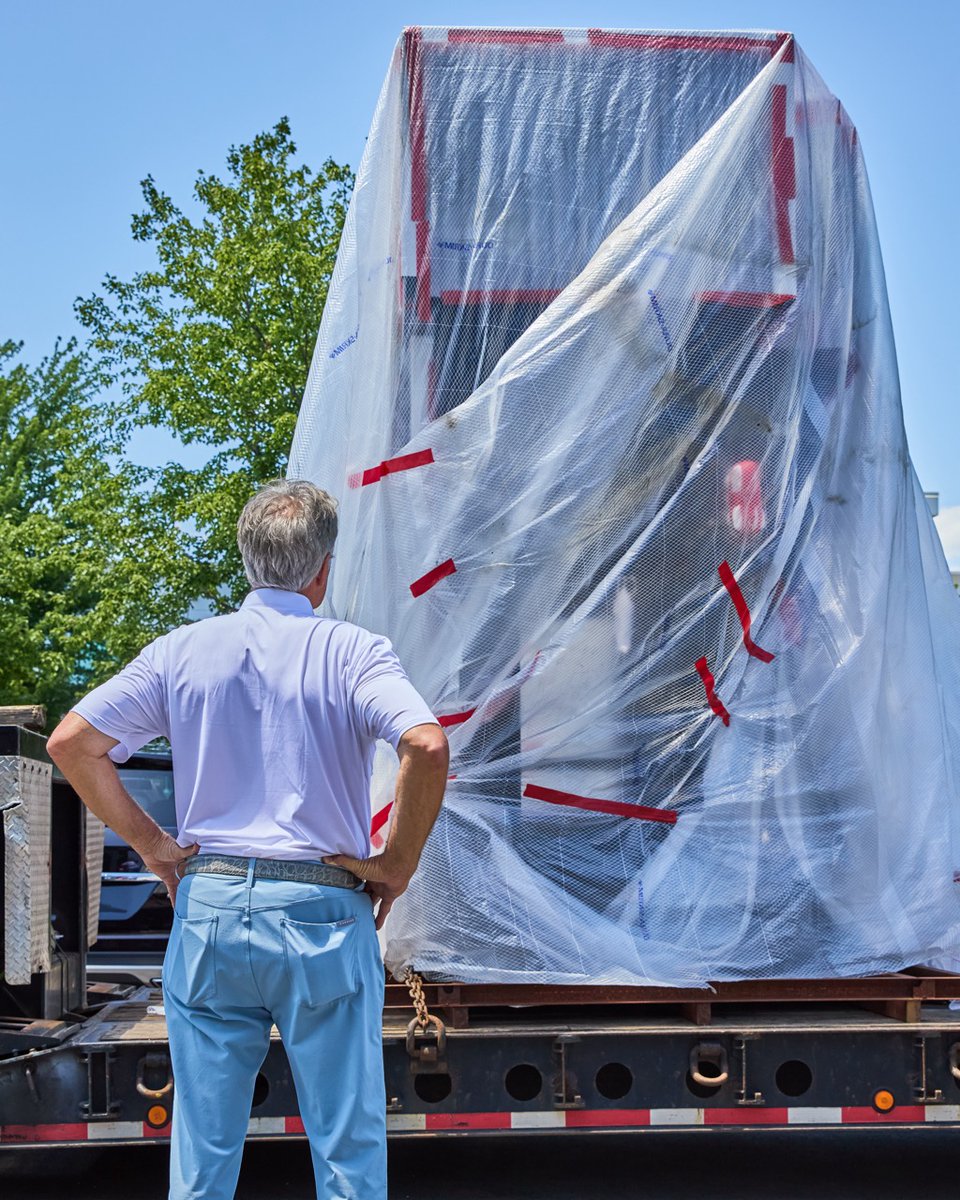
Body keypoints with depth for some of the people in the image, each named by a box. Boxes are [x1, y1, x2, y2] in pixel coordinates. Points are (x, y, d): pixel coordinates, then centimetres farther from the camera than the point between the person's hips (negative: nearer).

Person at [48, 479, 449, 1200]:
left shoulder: (184, 649, 4)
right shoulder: (354, 651, -5)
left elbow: (71, 742, 1)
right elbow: (427, 746, -21)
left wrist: (151, 845, 6)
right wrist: (398, 863, -8)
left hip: (209, 905, 3)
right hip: (322, 913, -3)